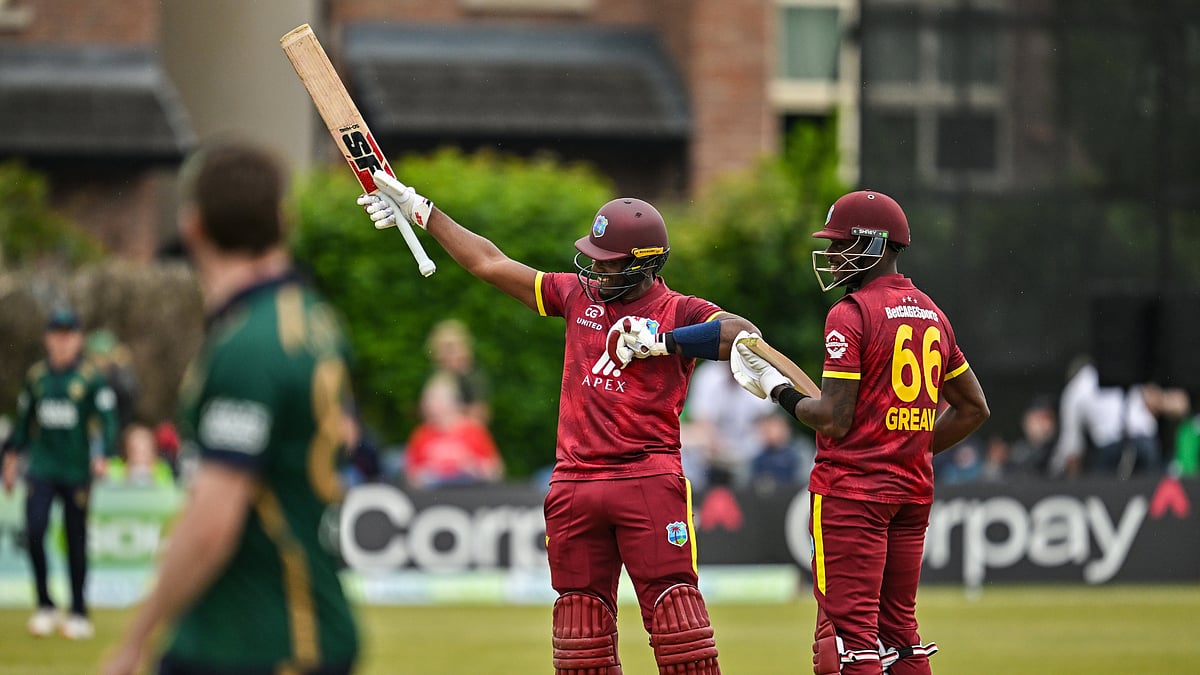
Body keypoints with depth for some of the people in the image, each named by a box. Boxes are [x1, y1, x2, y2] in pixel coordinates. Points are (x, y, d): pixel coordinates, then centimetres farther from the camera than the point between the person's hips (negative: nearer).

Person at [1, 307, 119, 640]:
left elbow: (108, 420, -9)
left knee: (76, 540, 4)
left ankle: (79, 613, 15)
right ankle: (45, 606, 2)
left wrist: (103, 456, -23)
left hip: (77, 471, -2)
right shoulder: (36, 376, 7)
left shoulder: (92, 378, -4)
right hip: (41, 468, 2)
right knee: (34, 530, -12)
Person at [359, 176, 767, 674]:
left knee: (673, 609, -12)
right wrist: (419, 211, 20)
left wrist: (661, 341, -18)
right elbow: (490, 264, 19)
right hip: (574, 480, 5)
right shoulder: (579, 295, 14)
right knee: (580, 615, 5)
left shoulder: (680, 314, 0)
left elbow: (745, 334, -17)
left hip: (649, 482, -5)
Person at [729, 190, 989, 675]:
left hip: (852, 489, -8)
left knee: (849, 628, -8)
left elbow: (834, 419, -16)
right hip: (914, 490, 8)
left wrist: (779, 392, 0)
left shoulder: (849, 314, -12)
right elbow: (973, 409, 17)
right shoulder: (932, 314, 12)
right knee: (899, 629, 13)